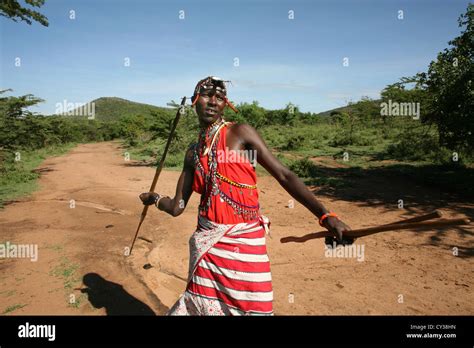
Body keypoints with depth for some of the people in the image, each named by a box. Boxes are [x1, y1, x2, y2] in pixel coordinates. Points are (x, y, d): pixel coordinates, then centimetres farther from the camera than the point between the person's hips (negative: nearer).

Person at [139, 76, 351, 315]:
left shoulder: (241, 133, -5)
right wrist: (155, 199, 29)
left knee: (252, 308, 2)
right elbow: (177, 207, 14)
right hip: (207, 243, 5)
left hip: (245, 241, -4)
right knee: (200, 306, 15)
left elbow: (284, 175, -11)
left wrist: (324, 215, -18)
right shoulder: (193, 153, 10)